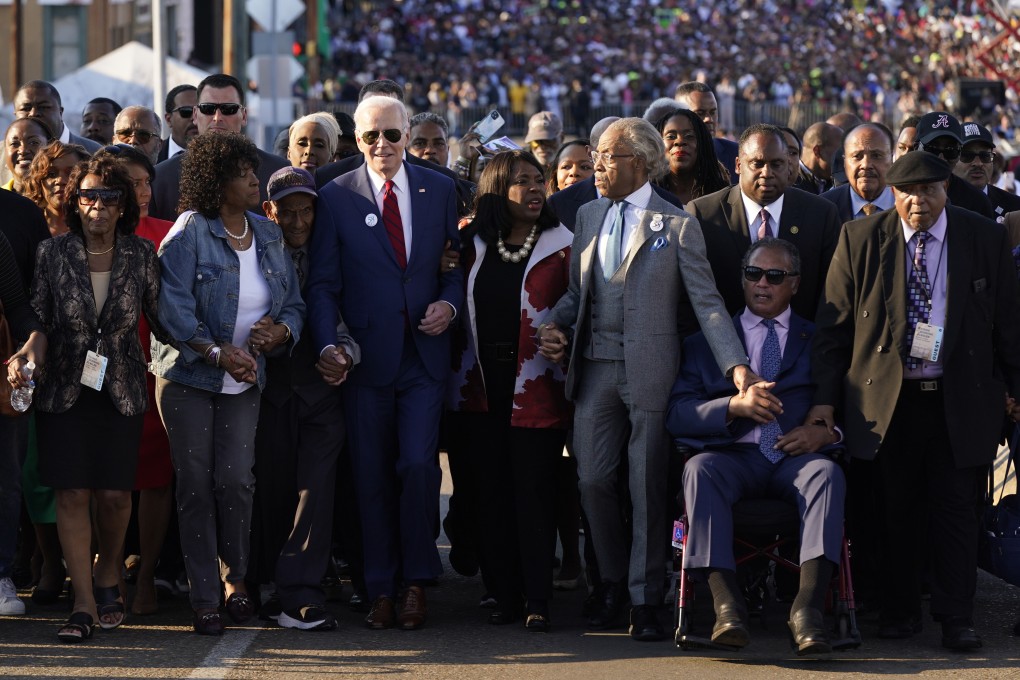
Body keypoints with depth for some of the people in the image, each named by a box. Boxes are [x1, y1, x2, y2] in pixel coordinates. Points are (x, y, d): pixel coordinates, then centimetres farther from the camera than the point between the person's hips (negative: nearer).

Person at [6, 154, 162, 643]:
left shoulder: (141, 256, -1)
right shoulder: (53, 254, -3)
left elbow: (161, 318, 5)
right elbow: (39, 319, -5)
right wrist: (23, 356, -23)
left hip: (122, 391, 1)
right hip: (64, 390, -1)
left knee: (114, 493, -1)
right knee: (73, 494, -6)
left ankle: (108, 578, 27)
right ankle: (85, 603, -2)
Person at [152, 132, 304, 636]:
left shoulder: (268, 235, 8)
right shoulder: (188, 234, -9)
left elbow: (293, 302, 12)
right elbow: (174, 308, -16)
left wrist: (280, 330, -11)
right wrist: (218, 353, -24)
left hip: (243, 382, 3)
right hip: (188, 378, -3)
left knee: (236, 480, -7)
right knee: (196, 485, 0)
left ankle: (236, 579, 14)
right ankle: (204, 599, 7)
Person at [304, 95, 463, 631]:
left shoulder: (439, 191, 8)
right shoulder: (336, 198, 2)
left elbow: (457, 264, 14)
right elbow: (323, 283, -1)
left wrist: (449, 303, -7)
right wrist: (326, 346, -14)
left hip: (424, 353, 0)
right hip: (365, 357, 0)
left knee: (418, 465, -10)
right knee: (372, 476, 4)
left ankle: (416, 582, 5)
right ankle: (381, 590, 12)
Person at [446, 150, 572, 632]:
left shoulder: (561, 245, 1)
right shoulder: (473, 245, 10)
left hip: (535, 388, -3)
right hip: (480, 386, 3)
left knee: (533, 492, -5)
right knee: (489, 494, 3)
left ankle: (537, 601, -2)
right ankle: (505, 596, 10)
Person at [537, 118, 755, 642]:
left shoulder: (676, 226, -3)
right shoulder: (588, 216, 13)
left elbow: (706, 302, -7)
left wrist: (736, 364, -16)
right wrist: (556, 325, -1)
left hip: (649, 372, -4)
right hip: (594, 368, 5)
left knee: (648, 489, -1)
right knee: (593, 481, 3)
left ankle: (645, 600, 7)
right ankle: (613, 582, 22)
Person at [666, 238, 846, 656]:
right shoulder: (704, 343, 21)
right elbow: (677, 415, 7)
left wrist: (826, 431, -10)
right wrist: (735, 406, -12)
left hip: (797, 457, 0)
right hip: (735, 457, 0)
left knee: (827, 473, -35)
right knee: (700, 469, -34)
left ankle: (808, 608, -48)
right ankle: (726, 605, -43)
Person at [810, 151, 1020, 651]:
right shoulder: (860, 240, 1)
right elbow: (833, 326, 3)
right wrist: (826, 397, -2)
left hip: (960, 402, 0)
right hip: (885, 400, 0)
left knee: (956, 508, -1)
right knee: (896, 511, 5)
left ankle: (956, 618, 4)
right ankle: (900, 611, 17)